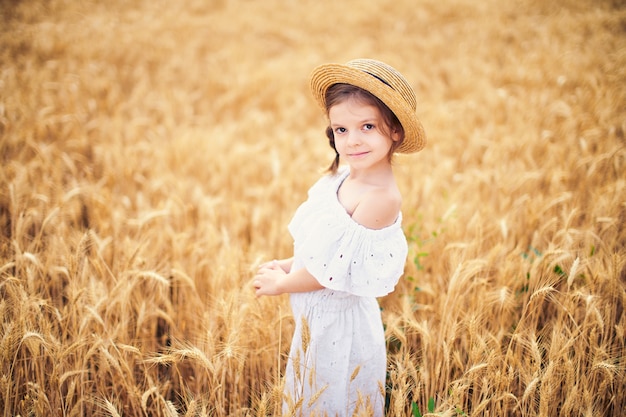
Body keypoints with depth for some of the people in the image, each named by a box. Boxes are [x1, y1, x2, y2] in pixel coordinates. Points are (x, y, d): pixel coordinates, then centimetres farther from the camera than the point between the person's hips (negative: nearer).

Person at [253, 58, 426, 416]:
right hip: (317, 315, 8)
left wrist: (280, 284, -11)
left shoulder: (381, 197, -30)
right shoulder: (345, 175, -4)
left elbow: (334, 269, -25)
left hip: (341, 321, -8)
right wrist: (287, 265, 1)